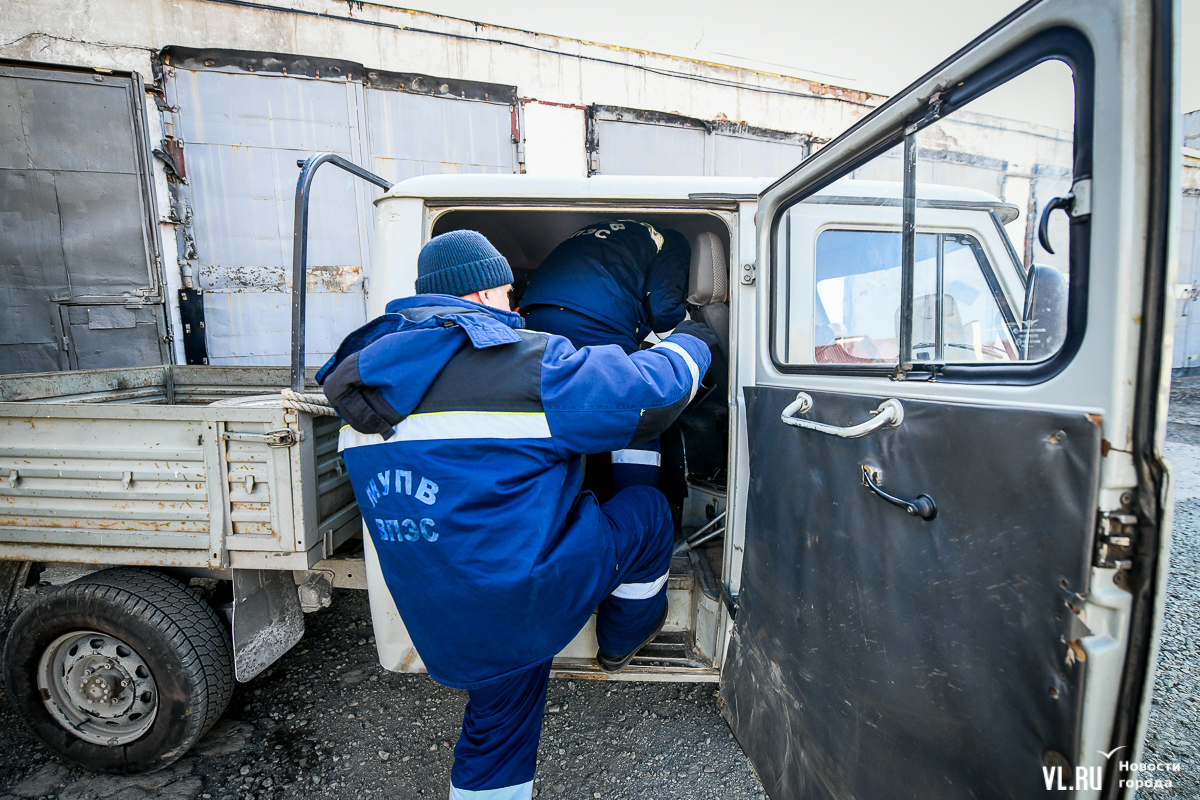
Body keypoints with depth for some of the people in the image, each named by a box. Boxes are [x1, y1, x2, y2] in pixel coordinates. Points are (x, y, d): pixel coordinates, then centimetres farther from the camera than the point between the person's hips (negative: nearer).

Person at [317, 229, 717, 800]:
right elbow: (648, 391, -11)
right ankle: (622, 641, 35)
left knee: (498, 731, 28)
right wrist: (691, 343, 10)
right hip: (529, 594, -7)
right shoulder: (523, 362, -17)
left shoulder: (369, 379, 7)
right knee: (647, 512, 12)